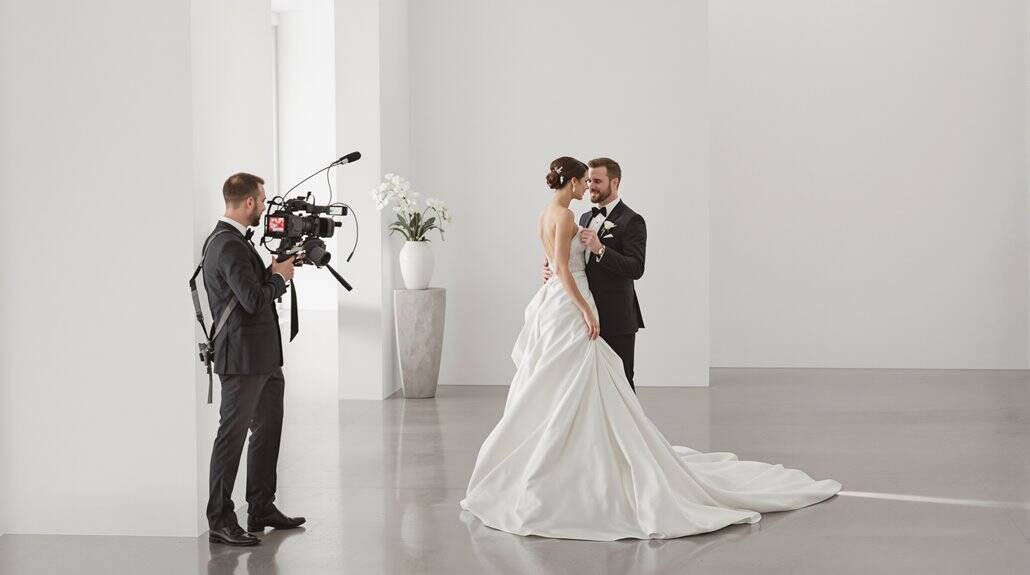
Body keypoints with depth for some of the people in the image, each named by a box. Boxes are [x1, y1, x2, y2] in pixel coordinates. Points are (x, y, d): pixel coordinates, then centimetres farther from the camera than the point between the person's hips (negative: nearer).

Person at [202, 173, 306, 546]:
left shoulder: (231, 240, 13)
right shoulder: (229, 246, -19)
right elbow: (254, 299, -26)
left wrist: (273, 270, 4)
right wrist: (280, 277, -10)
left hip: (263, 357, 11)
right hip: (243, 358, -11)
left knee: (268, 430, 17)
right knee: (232, 435, -5)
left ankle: (262, 508, 27)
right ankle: (219, 521, 1)